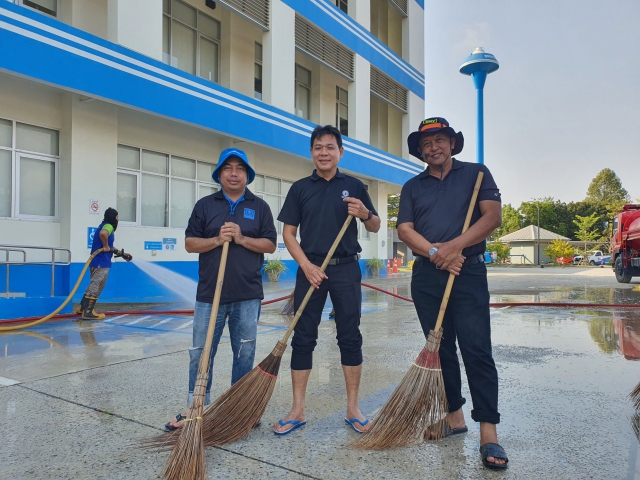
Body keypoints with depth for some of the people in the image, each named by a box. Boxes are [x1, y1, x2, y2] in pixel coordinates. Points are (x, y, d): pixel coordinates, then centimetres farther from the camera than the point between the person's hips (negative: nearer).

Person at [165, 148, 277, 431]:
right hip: (210, 293, 1)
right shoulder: (205, 205, 8)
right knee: (200, 353, 6)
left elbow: (270, 245, 2)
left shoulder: (259, 207, 8)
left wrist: (242, 239, -12)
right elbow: (190, 243, 4)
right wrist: (217, 240, -13)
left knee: (244, 353, 8)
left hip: (247, 295, 0)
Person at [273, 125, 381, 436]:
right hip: (310, 268, 1)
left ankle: (352, 409, 15)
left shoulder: (354, 186, 7)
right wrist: (306, 266, -9)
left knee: (350, 337, 3)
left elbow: (375, 227, 10)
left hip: (346, 269, 0)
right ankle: (297, 410, 13)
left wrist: (365, 214, -13)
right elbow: (288, 232, 4)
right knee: (302, 338, 3)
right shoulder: (300, 188, 7)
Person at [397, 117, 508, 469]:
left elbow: (492, 216, -5)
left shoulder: (476, 173, 8)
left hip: (468, 272, -3)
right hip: (426, 276, 4)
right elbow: (404, 230, 3)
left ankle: (488, 433, -4)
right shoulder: (412, 187, 15)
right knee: (440, 350, 9)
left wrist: (455, 246, -17)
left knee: (476, 350, -8)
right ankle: (454, 416, 21)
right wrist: (435, 252, -15)